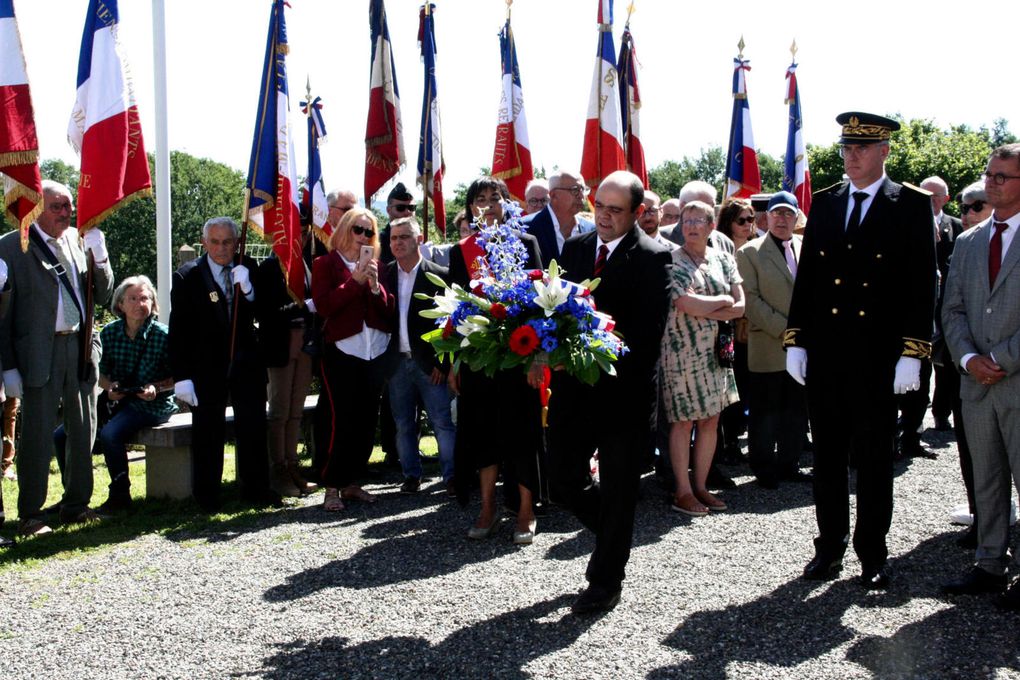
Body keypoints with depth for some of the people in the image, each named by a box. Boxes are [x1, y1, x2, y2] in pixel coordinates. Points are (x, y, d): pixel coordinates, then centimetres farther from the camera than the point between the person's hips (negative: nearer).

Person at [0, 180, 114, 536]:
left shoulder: (80, 241, 9)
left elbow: (102, 296, 10)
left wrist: (99, 256, -7)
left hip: (82, 347, 5)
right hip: (39, 352, -5)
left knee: (83, 432, 12)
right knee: (38, 435, 0)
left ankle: (76, 505, 26)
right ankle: (29, 515, 11)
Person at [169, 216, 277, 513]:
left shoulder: (248, 269, 3)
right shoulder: (187, 277, -4)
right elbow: (178, 331, -6)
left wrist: (247, 289, -20)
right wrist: (181, 377, -10)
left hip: (246, 363, 2)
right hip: (207, 365, -2)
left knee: (253, 427, 7)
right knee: (207, 432, 5)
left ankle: (255, 489, 20)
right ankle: (206, 496, 16)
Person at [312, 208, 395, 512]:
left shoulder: (378, 266, 13)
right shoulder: (325, 264, 2)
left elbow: (389, 312, 7)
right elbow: (323, 306, -12)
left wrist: (375, 285, -9)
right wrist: (355, 281, -15)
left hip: (376, 352, 5)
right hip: (343, 352, -5)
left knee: (367, 421, 7)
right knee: (343, 421, -10)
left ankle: (352, 483, 18)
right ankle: (332, 487, 1)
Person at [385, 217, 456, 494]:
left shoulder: (439, 275, -3)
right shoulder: (386, 276, 9)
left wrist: (443, 363, -9)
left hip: (430, 363, -4)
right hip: (398, 363, 4)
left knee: (444, 424, -3)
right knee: (403, 425, 10)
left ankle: (452, 476, 4)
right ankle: (411, 475, 21)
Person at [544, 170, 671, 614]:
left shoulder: (652, 257, -9)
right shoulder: (575, 248, 9)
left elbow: (649, 330, -15)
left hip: (623, 389, -5)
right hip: (573, 386, 5)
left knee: (617, 490, 7)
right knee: (564, 481, 10)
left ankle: (606, 581, 22)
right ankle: (613, 536, 39)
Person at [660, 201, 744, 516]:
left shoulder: (723, 259, 9)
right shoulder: (671, 260, -7)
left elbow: (739, 306, 2)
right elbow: (686, 304, -19)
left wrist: (704, 310, -12)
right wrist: (722, 300, -6)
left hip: (715, 350, 5)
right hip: (682, 349, -5)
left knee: (711, 420, 8)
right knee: (683, 421, 0)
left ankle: (700, 486, 18)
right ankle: (682, 491, 7)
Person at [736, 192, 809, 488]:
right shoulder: (750, 252, -2)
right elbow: (750, 299, -9)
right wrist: (783, 330, -14)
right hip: (768, 349, -4)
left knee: (796, 412, 11)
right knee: (765, 413, 3)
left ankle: (789, 464, 23)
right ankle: (764, 469, 14)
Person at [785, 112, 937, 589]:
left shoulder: (911, 205, -2)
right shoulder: (824, 204, 10)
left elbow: (921, 286, -6)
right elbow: (806, 277, 11)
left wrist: (911, 353, -11)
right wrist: (795, 342, 6)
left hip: (879, 358, -3)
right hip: (824, 355, 4)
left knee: (874, 460, 6)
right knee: (827, 458, 10)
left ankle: (872, 554, 18)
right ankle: (830, 547, 21)